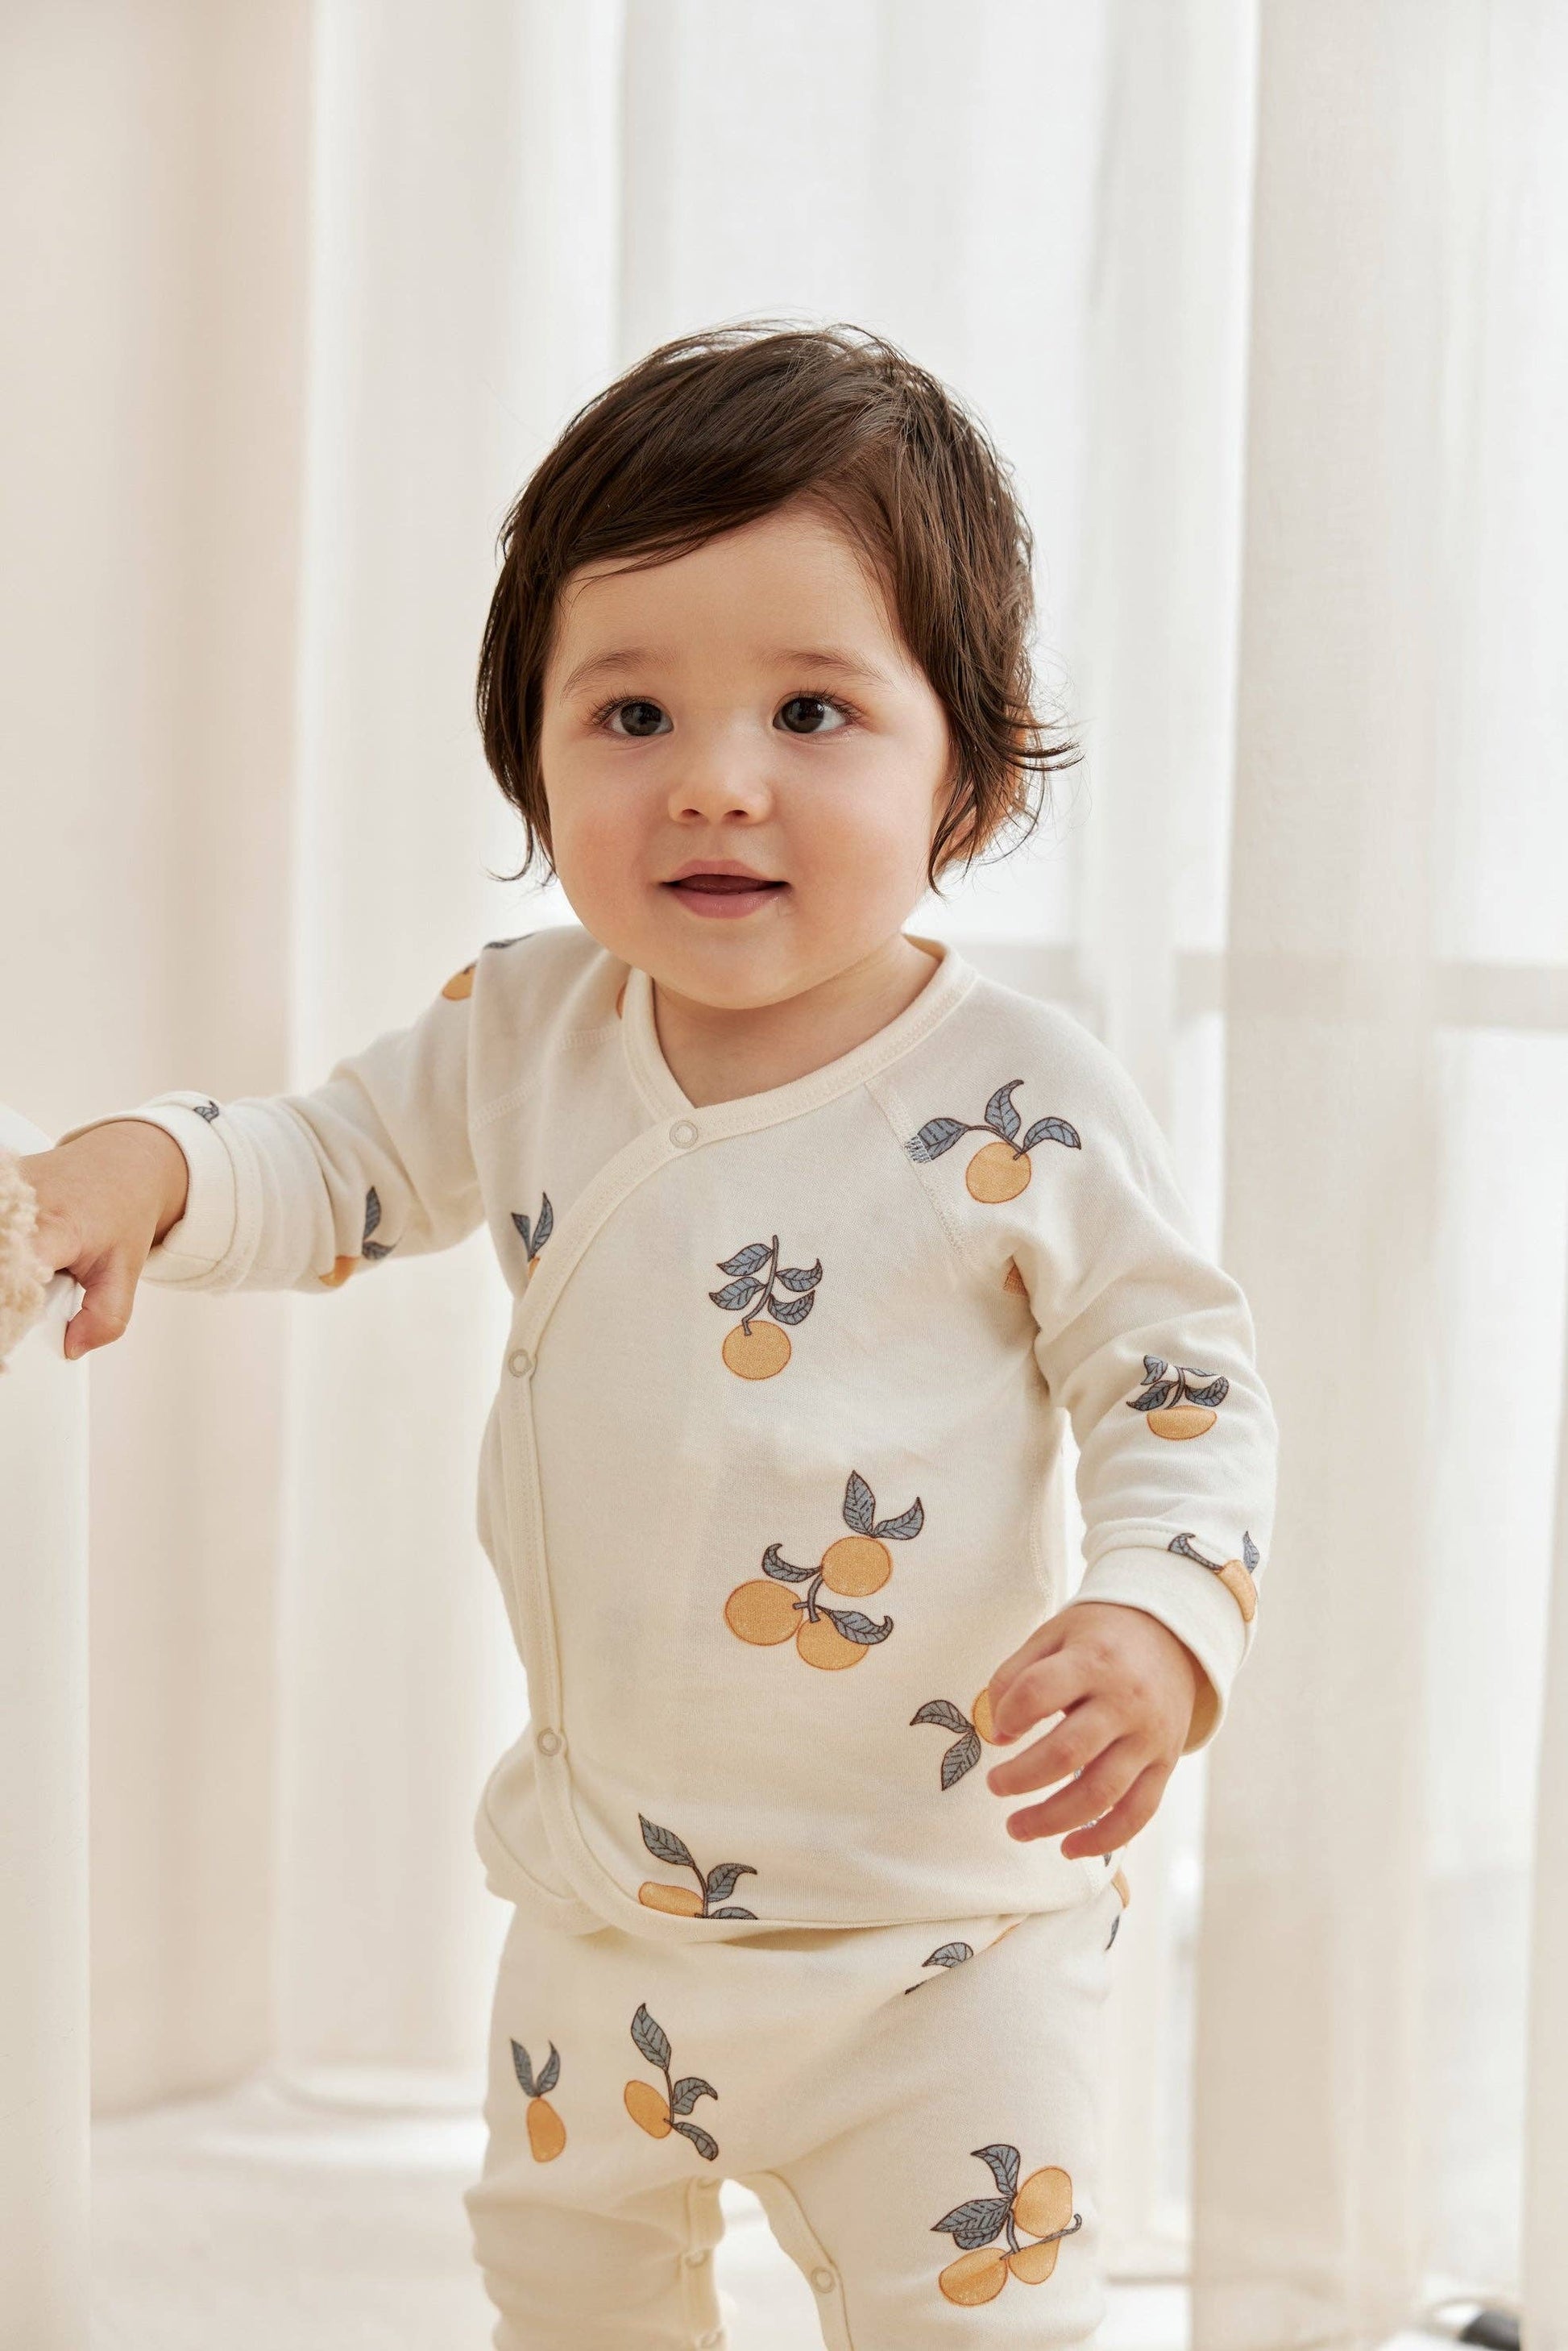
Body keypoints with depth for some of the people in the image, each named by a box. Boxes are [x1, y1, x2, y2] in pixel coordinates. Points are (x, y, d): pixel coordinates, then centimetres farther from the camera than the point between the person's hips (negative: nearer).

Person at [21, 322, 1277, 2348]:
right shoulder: (524, 1034, -6)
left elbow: (1184, 1393, -10)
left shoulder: (1023, 1110, -18)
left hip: (937, 1938, -5)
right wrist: (140, 1173, -12)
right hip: (601, 1893, 5)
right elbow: (334, 1167, 8)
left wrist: (1156, 1618, -28)